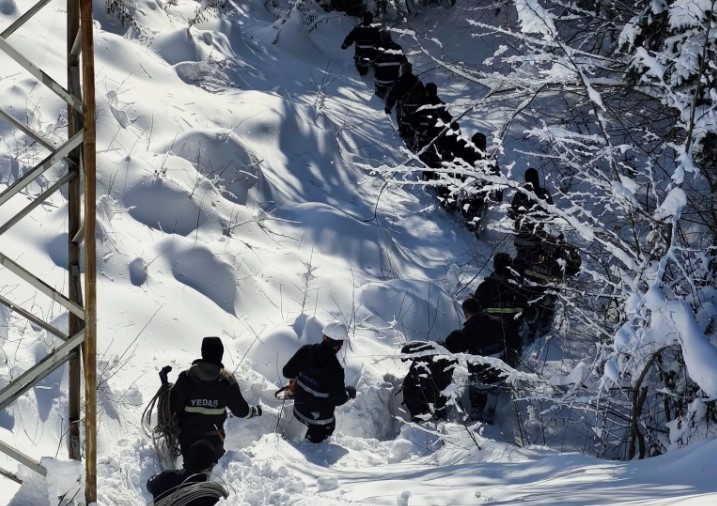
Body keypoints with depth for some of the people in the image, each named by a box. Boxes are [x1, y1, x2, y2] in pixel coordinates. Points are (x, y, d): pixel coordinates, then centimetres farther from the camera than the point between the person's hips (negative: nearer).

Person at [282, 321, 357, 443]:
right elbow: (339, 399, -20)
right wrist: (349, 393, 1)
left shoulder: (305, 351, -16)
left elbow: (287, 372, -4)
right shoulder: (335, 369, -30)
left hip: (299, 410, 6)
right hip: (319, 419, -6)